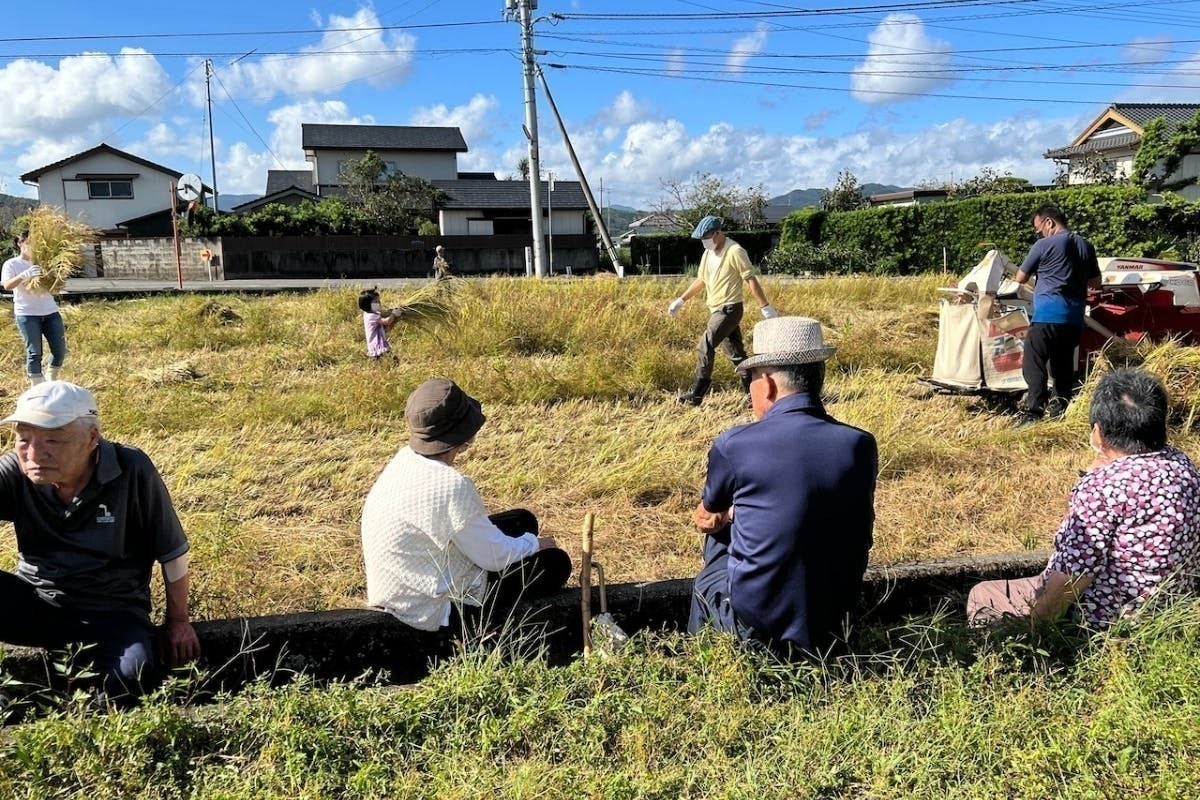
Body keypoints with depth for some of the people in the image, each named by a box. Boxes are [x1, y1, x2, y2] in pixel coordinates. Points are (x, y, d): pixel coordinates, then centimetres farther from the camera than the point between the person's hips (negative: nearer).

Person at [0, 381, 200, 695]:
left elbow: (173, 553, -7)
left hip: (111, 611, -2)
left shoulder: (132, 472, -18)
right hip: (33, 601, 2)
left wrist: (177, 622, 2)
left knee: (129, 672, -31)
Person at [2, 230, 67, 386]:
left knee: (60, 350, 3)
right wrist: (24, 275, -33)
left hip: (50, 312, 4)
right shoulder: (11, 264, 1)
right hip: (27, 315, -4)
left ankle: (51, 383, 24)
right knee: (34, 353, -4)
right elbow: (7, 285, -15)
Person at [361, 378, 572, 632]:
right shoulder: (452, 486, -33)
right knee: (554, 563, 2)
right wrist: (534, 543, -2)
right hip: (431, 609, -8)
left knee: (522, 521, 17)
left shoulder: (407, 458, -6)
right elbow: (494, 557, -19)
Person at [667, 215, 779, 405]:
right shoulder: (708, 253, 12)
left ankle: (697, 394, -6)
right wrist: (681, 300, 22)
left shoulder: (735, 251, -13)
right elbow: (701, 280, 23)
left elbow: (751, 280, -15)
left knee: (705, 347, -12)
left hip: (729, 309, -9)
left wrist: (766, 307, -17)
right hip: (717, 310, 9)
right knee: (735, 353, 10)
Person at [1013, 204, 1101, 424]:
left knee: (1033, 365, -9)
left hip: (1048, 314, -7)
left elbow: (1020, 278, 5)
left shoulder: (1044, 245, -5)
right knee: (1064, 366, 15)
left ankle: (1033, 414, -19)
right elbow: (1096, 283, 22)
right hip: (1075, 318, 7)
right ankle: (1062, 412, 19)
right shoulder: (1085, 246, 14)